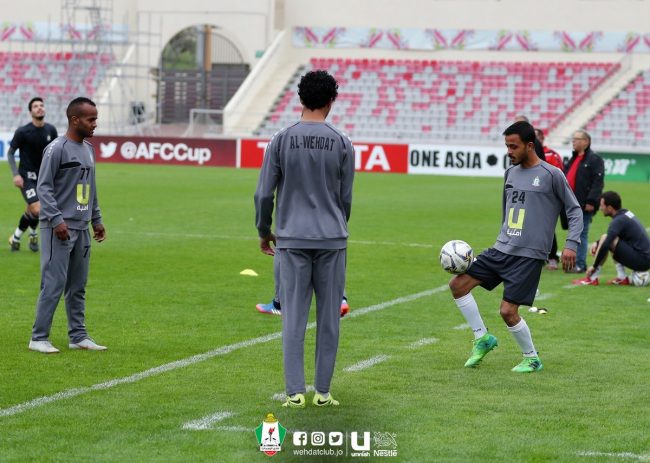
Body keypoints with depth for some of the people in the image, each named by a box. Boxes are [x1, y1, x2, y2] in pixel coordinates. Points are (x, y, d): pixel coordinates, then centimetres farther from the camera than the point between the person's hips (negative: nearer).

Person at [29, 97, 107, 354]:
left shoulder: (88, 149, 14)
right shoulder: (57, 149, -10)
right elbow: (44, 187, -12)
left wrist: (96, 220, 21)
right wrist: (57, 219, -20)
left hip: (82, 229, 8)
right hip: (59, 229, -8)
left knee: (78, 286, 10)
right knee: (54, 284, -8)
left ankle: (78, 336, 15)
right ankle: (39, 338, -2)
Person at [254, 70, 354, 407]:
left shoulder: (281, 141, -2)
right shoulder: (341, 144, 0)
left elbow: (264, 194, 0)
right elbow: (346, 198, 6)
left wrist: (264, 232, 15)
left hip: (292, 240, 0)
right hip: (332, 240, 0)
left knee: (294, 318, 3)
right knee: (328, 318, 6)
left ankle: (295, 392, -1)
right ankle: (323, 392, 8)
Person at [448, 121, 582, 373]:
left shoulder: (551, 175, -7)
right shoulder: (510, 173, 12)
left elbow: (574, 210, -3)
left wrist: (571, 244, -13)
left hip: (529, 255, -7)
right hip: (500, 249, 7)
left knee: (508, 311, -12)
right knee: (458, 284, -2)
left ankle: (532, 359, 10)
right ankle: (482, 338, 11)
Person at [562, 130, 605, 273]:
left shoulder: (595, 160, -8)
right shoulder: (572, 159, 20)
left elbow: (598, 182, -16)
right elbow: (565, 179, 25)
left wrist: (591, 201, -22)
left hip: (584, 205, -9)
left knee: (581, 234, -7)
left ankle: (580, 264, -4)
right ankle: (573, 262, 18)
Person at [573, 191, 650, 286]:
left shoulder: (618, 221, -16)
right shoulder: (626, 213, 12)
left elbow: (605, 246, -23)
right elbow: (611, 236, 26)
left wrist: (594, 266, -14)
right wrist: (597, 243, 9)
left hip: (641, 261, -10)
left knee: (605, 239, -13)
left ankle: (592, 279, -7)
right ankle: (622, 278, 9)